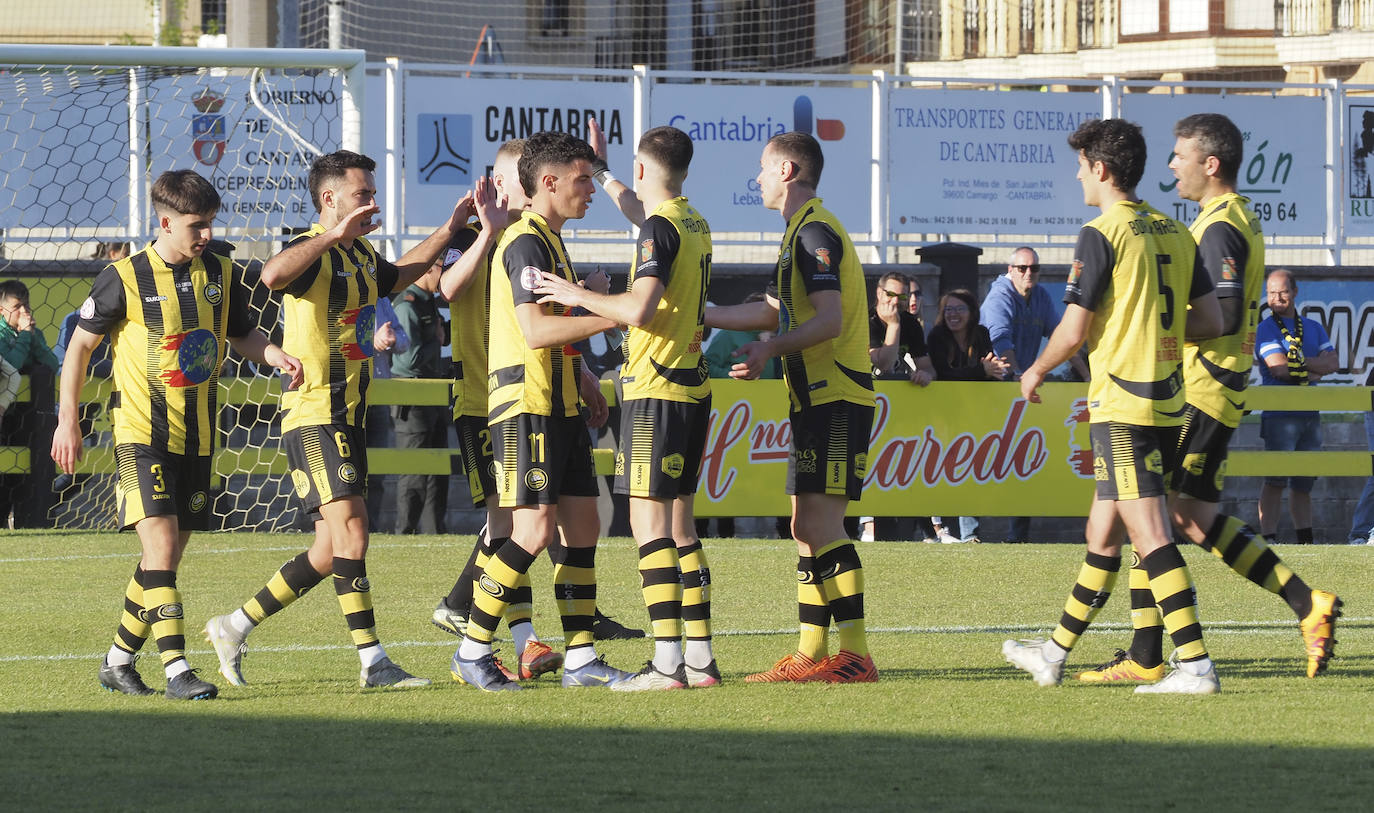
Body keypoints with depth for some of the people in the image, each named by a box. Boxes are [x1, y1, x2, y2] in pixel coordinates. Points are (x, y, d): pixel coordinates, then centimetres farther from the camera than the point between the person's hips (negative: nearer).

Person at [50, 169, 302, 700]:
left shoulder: (220, 273, 6)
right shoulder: (125, 279, -8)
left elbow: (242, 335, 19)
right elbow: (80, 345, 1)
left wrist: (276, 357, -3)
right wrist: (68, 421, -2)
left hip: (197, 437, 5)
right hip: (143, 433, -5)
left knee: (168, 557, 9)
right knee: (160, 545, -17)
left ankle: (118, 660, 23)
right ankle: (177, 670, -21)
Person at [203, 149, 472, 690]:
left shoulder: (361, 255, 16)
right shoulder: (312, 252, -12)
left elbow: (398, 276, 40)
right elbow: (273, 275, -36)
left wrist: (449, 229, 37)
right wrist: (333, 235, -37)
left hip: (349, 420, 10)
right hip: (314, 417, -10)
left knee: (332, 552, 10)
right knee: (350, 530, -15)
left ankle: (236, 628, 20)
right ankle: (373, 661, -17)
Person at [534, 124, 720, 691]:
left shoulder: (658, 227, -13)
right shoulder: (694, 224, 14)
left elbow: (640, 309, -23)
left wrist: (580, 297, -9)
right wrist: (601, 172, 51)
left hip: (655, 389, -9)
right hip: (693, 388, 9)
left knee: (649, 521, -10)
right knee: (679, 521, 12)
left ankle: (667, 660, -16)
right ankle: (700, 656, 11)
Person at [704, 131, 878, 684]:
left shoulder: (814, 233, -11)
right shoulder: (806, 231, 22)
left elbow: (829, 318, -22)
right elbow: (777, 312, 32)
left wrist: (771, 349, -26)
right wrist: (700, 317, 35)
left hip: (834, 398, -11)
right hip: (820, 399, 11)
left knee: (820, 526, -13)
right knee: (808, 529, 11)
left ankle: (856, 656, -16)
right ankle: (811, 656, 12)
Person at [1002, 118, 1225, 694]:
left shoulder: (1102, 234, -11)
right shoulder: (1176, 234, 11)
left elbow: (1074, 329, -13)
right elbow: (1211, 321, 11)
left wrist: (1036, 371, 6)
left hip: (1121, 405, -8)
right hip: (1168, 402, 8)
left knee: (1150, 537, -11)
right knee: (1101, 536, 16)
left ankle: (1196, 664, -18)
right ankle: (1055, 654, 27)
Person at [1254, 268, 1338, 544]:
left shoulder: (1314, 329, 18)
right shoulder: (1266, 329, 1)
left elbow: (1332, 363, 3)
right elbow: (1278, 368, -12)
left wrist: (1302, 361, -11)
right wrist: (1314, 372, -4)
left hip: (1310, 415, 5)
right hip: (1279, 414, -5)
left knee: (1303, 483, 8)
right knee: (1276, 480, -12)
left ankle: (1305, 541, 12)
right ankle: (1268, 540, -14)